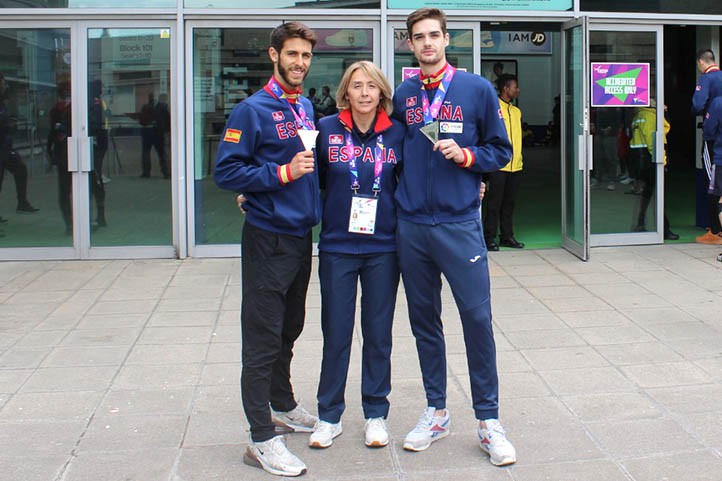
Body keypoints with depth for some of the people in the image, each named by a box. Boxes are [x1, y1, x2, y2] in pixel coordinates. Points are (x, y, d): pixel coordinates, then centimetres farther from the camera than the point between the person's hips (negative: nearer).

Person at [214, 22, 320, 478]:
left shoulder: (307, 108, 11)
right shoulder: (252, 110, -10)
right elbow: (226, 171, -15)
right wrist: (282, 173, -21)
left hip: (301, 234, 7)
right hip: (268, 238, -7)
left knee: (289, 329, 19)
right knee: (263, 338, -4)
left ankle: (283, 405, 36)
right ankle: (262, 439, 1)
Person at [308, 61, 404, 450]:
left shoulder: (397, 133, 1)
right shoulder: (326, 129, -2)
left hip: (383, 247, 1)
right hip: (337, 246, -1)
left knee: (378, 334, 9)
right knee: (335, 334, 6)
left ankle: (376, 414, 24)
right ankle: (329, 416, 22)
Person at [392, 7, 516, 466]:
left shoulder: (477, 89, 1)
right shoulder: (403, 96, 9)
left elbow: (501, 151, 4)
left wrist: (465, 155, -12)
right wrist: (401, 189, 6)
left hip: (459, 223, -3)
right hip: (411, 225, 3)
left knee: (477, 317, -4)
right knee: (424, 320, 10)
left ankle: (488, 421, 9)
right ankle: (436, 411, 24)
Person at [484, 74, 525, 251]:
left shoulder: (516, 111, 18)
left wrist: (519, 156, 18)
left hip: (515, 165, 7)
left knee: (509, 203, 11)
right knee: (494, 203, -4)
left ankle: (507, 236, 17)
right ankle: (489, 238, 1)